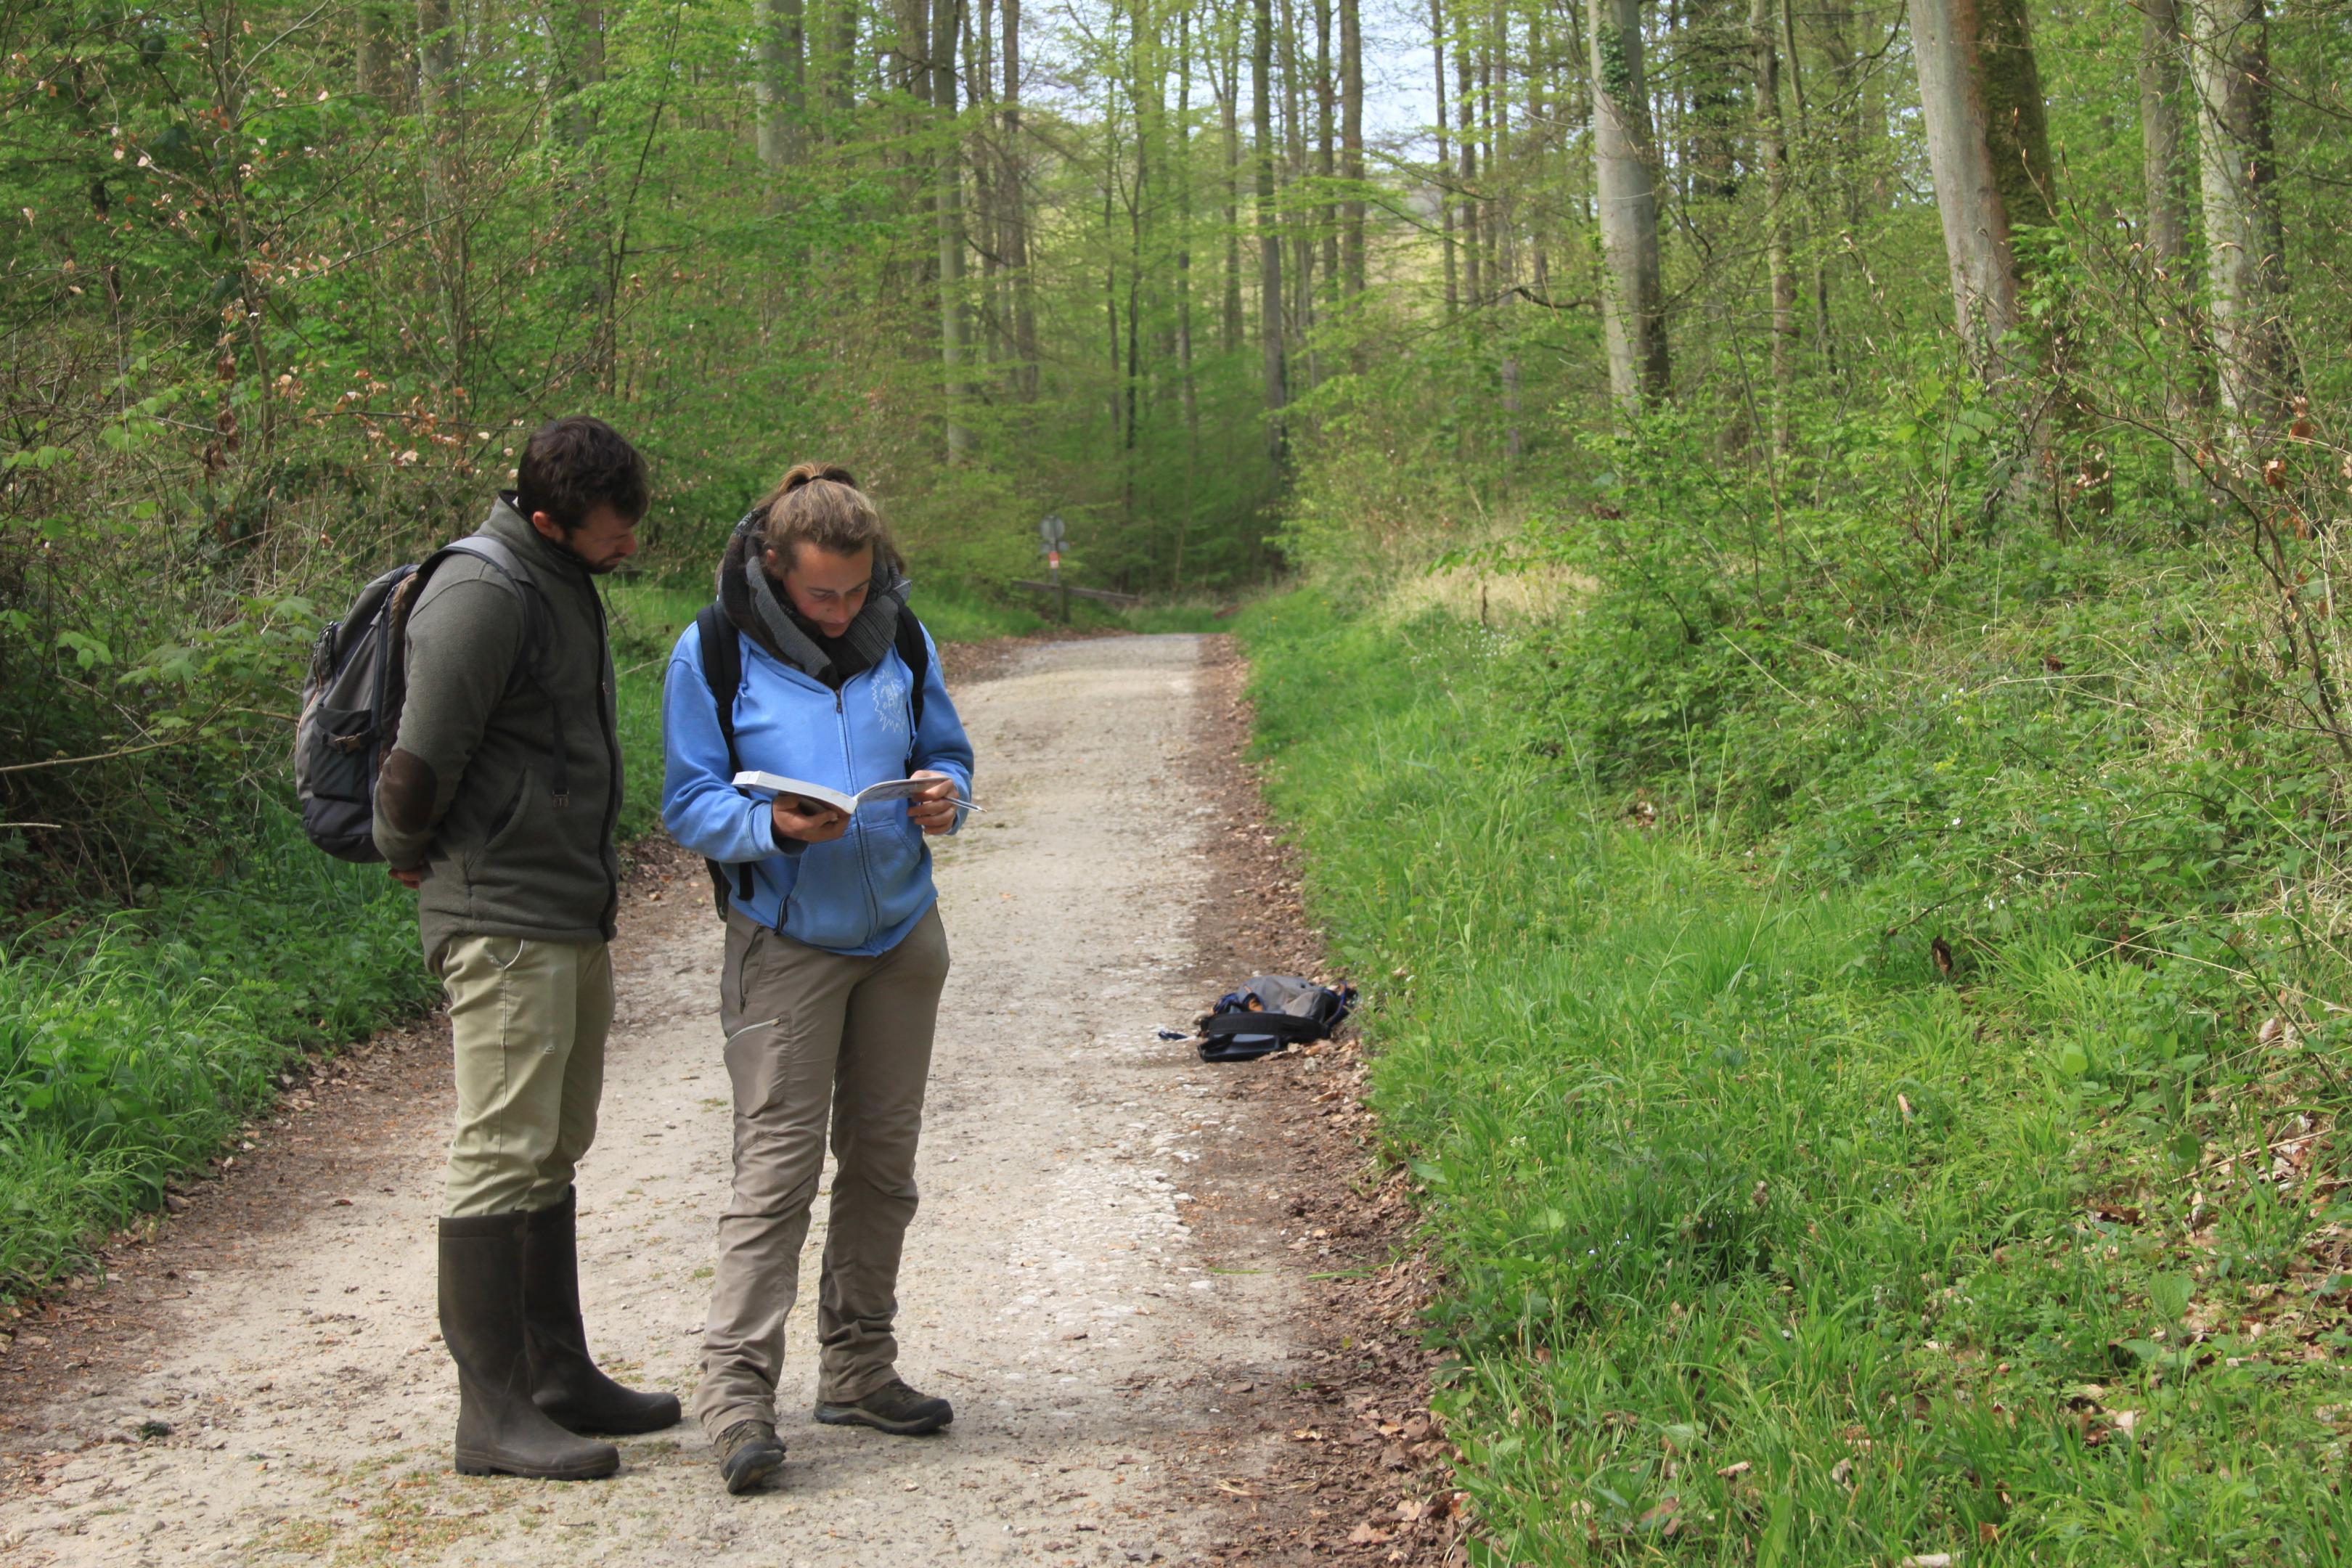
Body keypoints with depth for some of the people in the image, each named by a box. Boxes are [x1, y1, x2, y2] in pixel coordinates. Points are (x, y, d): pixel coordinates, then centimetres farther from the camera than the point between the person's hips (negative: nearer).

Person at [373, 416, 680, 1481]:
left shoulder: (564, 585, 14)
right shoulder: (484, 596, -18)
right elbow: (420, 764, -19)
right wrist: (413, 861, -3)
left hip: (575, 916, 10)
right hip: (503, 922, -10)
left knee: (553, 1154, 15)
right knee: (502, 1157, -6)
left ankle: (560, 1375, 24)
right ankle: (493, 1409, -1)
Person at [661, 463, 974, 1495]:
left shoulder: (899, 639, 3)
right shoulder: (713, 655, -8)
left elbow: (944, 746, 15)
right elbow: (689, 803, -7)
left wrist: (946, 792, -9)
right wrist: (773, 827, -26)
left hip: (900, 933, 5)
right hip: (786, 940, -5)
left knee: (883, 1155, 11)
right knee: (776, 1162, -10)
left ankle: (858, 1367, 24)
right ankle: (737, 1390, -7)